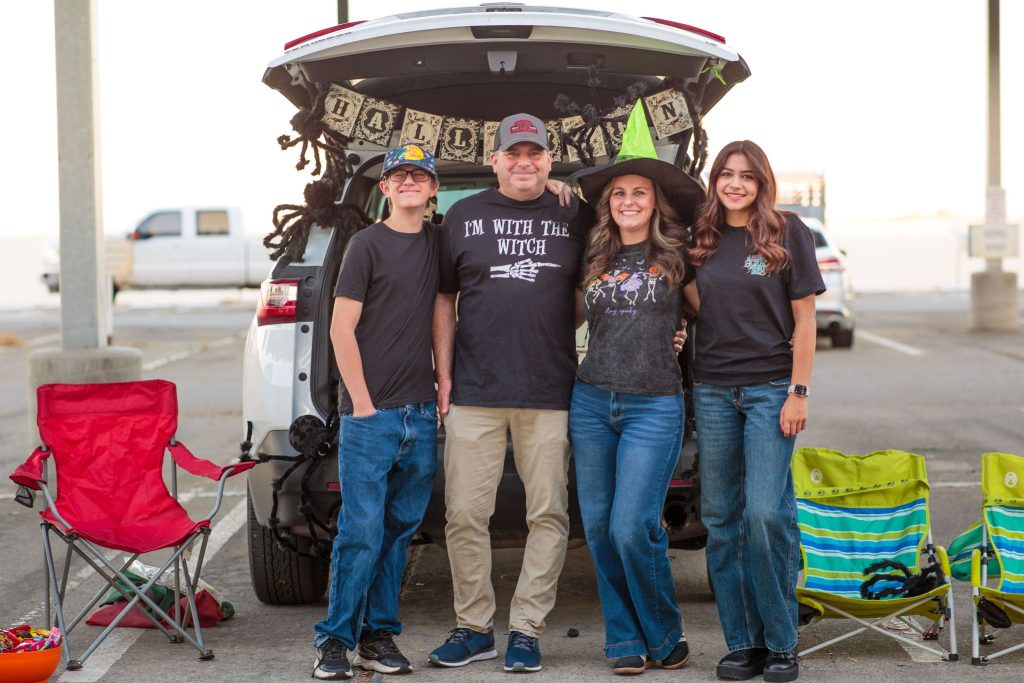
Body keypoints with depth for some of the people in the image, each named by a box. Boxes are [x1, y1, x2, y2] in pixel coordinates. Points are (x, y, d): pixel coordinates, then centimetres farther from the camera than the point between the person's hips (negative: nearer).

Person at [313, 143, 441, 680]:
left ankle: (378, 636, 17)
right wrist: (363, 403, -10)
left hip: (421, 414, 5)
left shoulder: (439, 242, 12)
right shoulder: (368, 244, -3)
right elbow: (342, 328, -6)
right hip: (370, 414, -5)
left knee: (400, 530, 8)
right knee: (362, 532, -6)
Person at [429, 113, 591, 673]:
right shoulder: (463, 216, 9)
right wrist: (444, 373, 4)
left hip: (550, 395, 0)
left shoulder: (574, 219, 9)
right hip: (474, 394, 0)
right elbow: (444, 299, 11)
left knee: (548, 516, 1)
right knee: (464, 515, 1)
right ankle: (474, 627, 14)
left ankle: (526, 629, 11)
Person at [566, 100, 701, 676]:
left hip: (654, 406, -4)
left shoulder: (676, 255, 3)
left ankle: (667, 635, 8)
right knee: (599, 527, 5)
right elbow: (574, 318, 26)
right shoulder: (595, 259, 11)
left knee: (632, 527, -12)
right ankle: (626, 640, 17)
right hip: (592, 401, 4)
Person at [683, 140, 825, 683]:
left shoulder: (787, 233, 0)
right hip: (712, 389, 4)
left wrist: (798, 392, -8)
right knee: (721, 517, 4)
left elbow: (804, 318, -2)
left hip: (769, 388, -4)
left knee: (766, 513, -11)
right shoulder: (702, 239, 10)